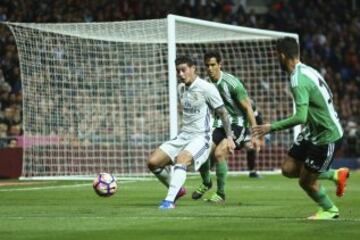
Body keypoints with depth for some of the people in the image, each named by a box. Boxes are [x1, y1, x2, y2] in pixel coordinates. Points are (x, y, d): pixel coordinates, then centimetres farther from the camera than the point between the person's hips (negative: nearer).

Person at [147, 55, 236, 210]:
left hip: (201, 138, -7)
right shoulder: (181, 88, 11)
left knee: (181, 159, -36)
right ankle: (177, 190, 16)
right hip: (183, 136, 8)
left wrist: (229, 137, -8)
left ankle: (169, 200, -41)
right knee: (153, 162, -5)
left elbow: (222, 113, -6)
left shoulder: (206, 88, -10)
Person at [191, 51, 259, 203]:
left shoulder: (231, 83, -19)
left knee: (219, 153, -24)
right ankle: (206, 183, 27)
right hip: (220, 125, 6)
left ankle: (221, 194, -9)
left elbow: (247, 107, -16)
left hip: (237, 124, -6)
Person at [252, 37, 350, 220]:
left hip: (327, 136, -9)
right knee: (288, 169, 10)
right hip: (313, 131, 9)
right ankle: (336, 175, 24)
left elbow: (300, 117, -31)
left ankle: (329, 210, 29)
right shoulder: (307, 70, 3)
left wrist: (271, 127, -23)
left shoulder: (298, 81, -25)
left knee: (306, 181, 4)